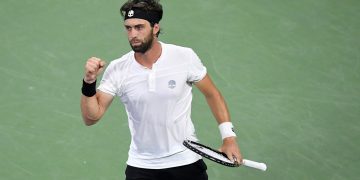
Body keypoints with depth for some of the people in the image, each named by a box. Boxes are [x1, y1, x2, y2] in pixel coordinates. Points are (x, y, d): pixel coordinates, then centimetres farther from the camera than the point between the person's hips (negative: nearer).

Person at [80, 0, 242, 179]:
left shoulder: (185, 57, -11)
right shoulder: (117, 69, -10)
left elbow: (212, 94, 2)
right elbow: (91, 117, -10)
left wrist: (228, 135, -4)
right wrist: (89, 83, -25)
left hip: (186, 161, 0)